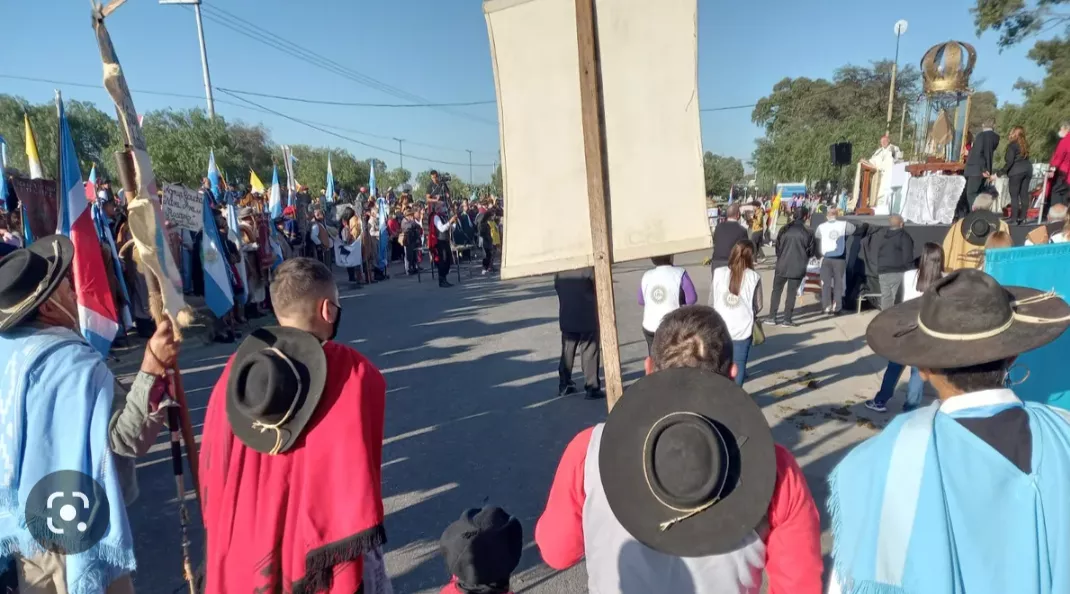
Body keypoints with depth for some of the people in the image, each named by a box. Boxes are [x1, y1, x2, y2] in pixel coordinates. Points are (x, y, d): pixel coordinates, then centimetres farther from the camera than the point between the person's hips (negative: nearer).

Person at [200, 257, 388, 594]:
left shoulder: (237, 368, -5)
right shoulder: (353, 374, -20)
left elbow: (212, 466, 4)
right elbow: (357, 470, -18)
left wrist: (220, 538, 17)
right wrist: (362, 549, -5)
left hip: (244, 545, 5)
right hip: (320, 548, -5)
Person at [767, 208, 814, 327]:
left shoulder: (784, 229, -1)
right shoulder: (808, 232, -7)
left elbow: (777, 247, 5)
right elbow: (810, 252, 0)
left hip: (782, 265, 2)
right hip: (798, 267, -2)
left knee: (776, 290, 10)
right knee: (792, 293, 4)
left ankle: (772, 317, 9)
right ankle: (787, 319, 5)